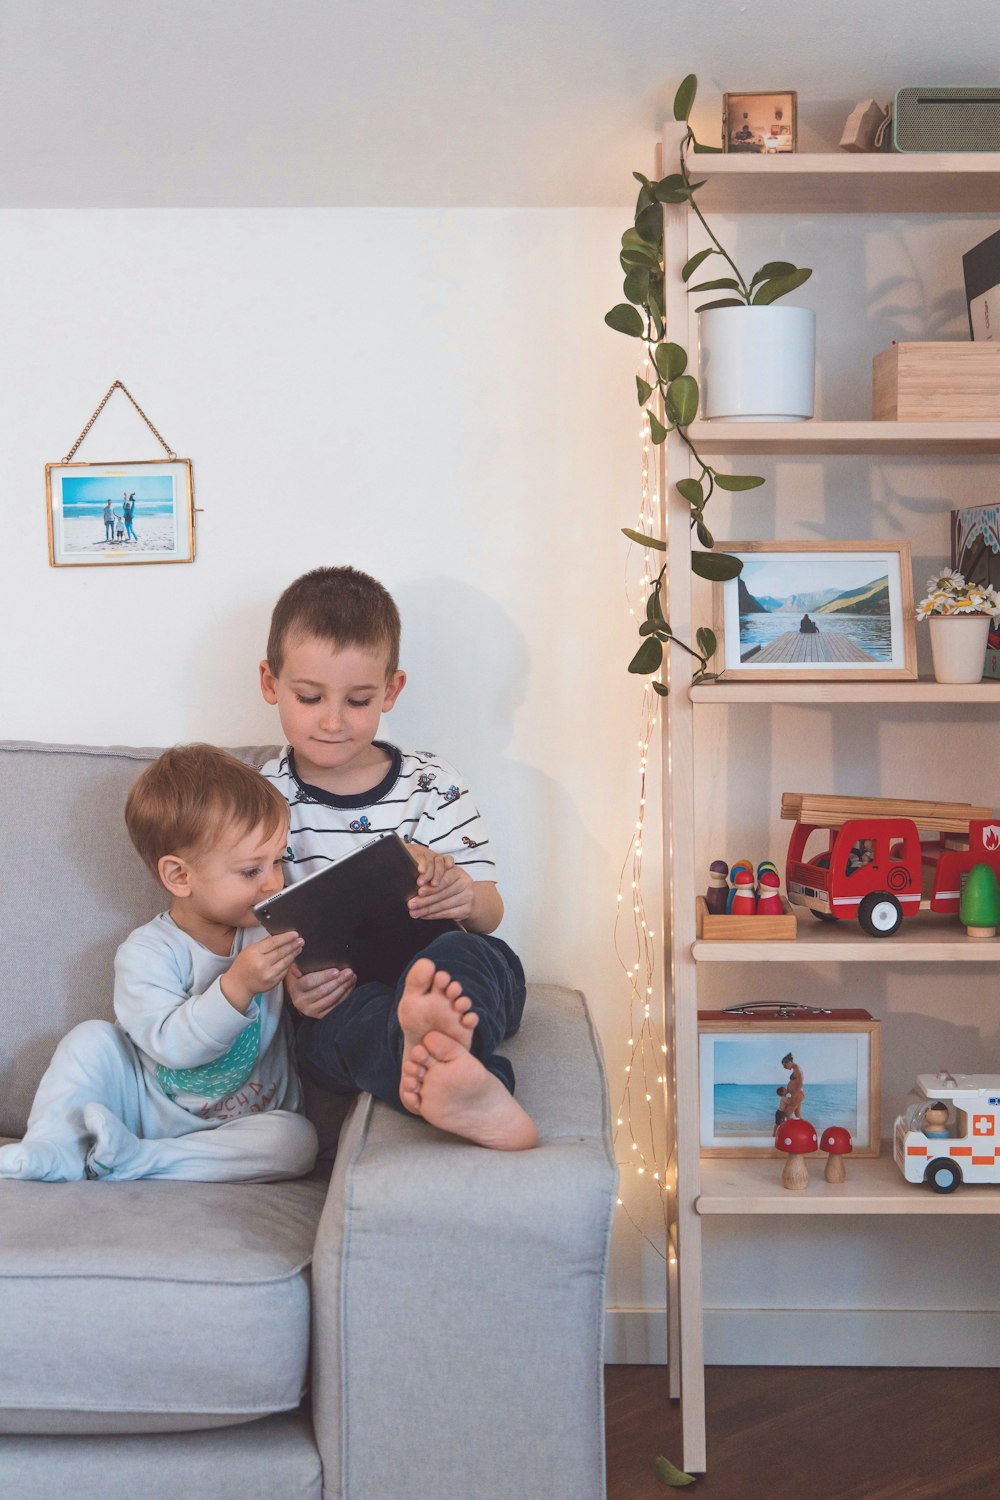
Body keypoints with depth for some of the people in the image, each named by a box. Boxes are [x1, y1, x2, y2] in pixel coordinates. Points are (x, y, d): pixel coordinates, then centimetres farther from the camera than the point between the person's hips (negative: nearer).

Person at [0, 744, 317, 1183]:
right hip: (151, 1107, -2)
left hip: (239, 1124, 2)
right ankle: (51, 1151, -10)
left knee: (296, 1140, -29)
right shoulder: (147, 952, -14)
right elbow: (171, 1045, -27)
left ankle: (133, 1159, -26)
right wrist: (237, 986, -40)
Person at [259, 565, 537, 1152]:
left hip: (440, 977, 1)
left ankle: (431, 1046, -68)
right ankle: (458, 1080, -67)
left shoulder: (433, 785, 12)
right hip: (337, 997, 0)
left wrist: (463, 895, -17)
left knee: (477, 953, -35)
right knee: (330, 1026, -37)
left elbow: (490, 912, 10)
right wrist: (290, 979, -17)